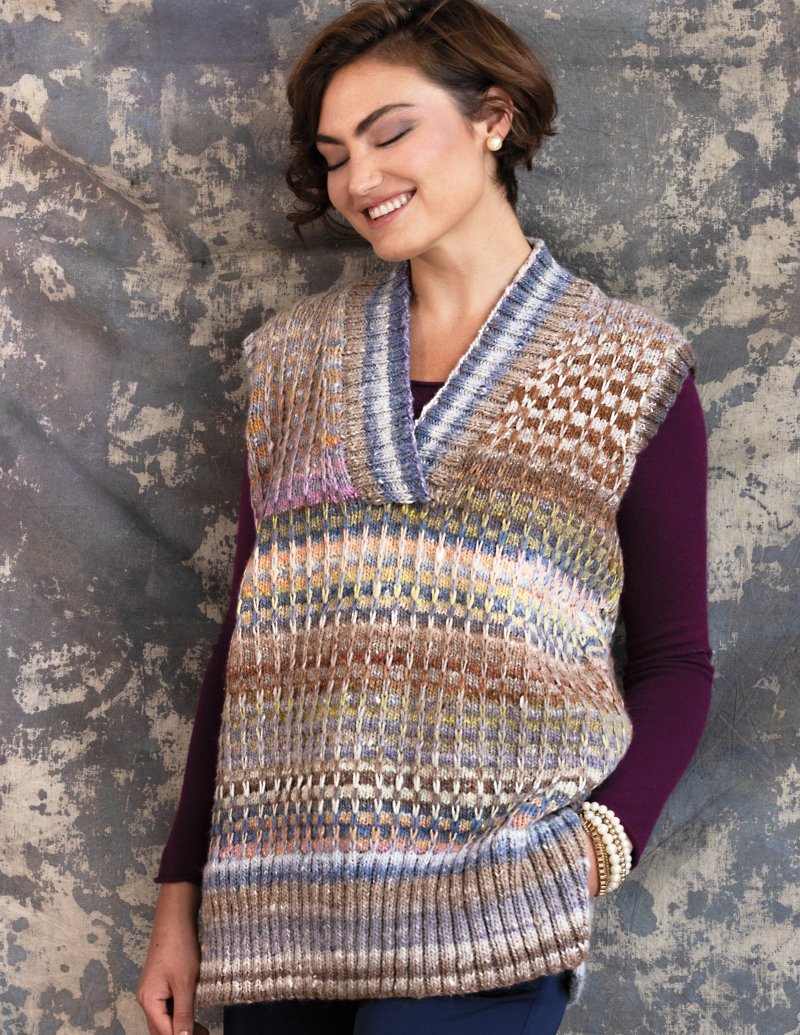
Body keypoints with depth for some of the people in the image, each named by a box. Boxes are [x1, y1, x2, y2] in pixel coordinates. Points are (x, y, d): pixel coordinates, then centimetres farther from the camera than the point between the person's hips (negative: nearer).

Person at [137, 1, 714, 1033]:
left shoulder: (628, 367, 4)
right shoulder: (295, 356, 12)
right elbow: (244, 635, 13)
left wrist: (606, 838, -12)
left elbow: (674, 660, 5)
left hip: (483, 914, -3)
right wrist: (181, 891, 10)